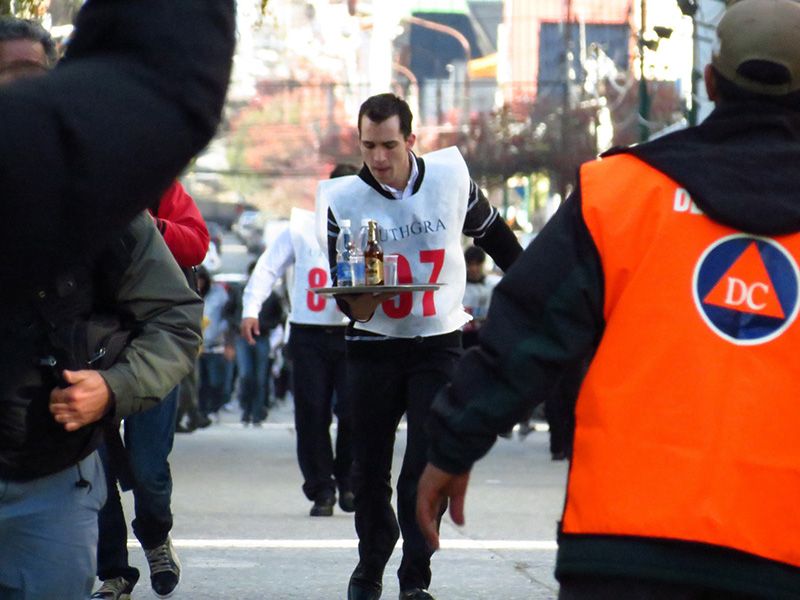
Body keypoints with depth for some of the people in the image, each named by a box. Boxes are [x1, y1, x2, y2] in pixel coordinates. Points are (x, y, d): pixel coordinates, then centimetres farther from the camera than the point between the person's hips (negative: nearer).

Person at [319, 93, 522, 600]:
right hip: (374, 346, 1)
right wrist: (359, 302, -26)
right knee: (370, 469, 6)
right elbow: (349, 302, -3)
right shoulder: (343, 200, -8)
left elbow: (492, 231, 12)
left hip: (439, 343, -1)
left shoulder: (450, 175, -8)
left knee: (429, 467, -10)